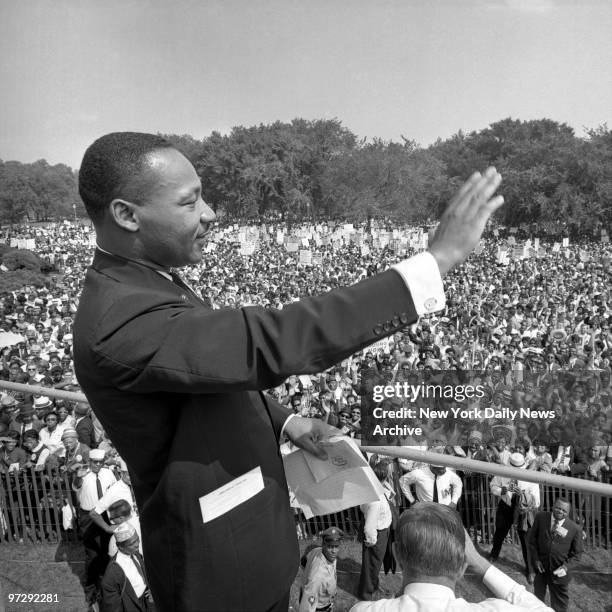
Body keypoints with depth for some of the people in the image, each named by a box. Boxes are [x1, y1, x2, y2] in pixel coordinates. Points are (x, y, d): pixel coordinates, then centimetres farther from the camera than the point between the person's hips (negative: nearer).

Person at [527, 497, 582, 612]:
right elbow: (532, 539, -1)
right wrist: (536, 559, -7)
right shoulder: (540, 517, -11)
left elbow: (576, 552, -2)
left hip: (559, 572, -1)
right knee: (537, 599, 23)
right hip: (540, 566, 2)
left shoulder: (575, 529, -14)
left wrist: (566, 566, -14)